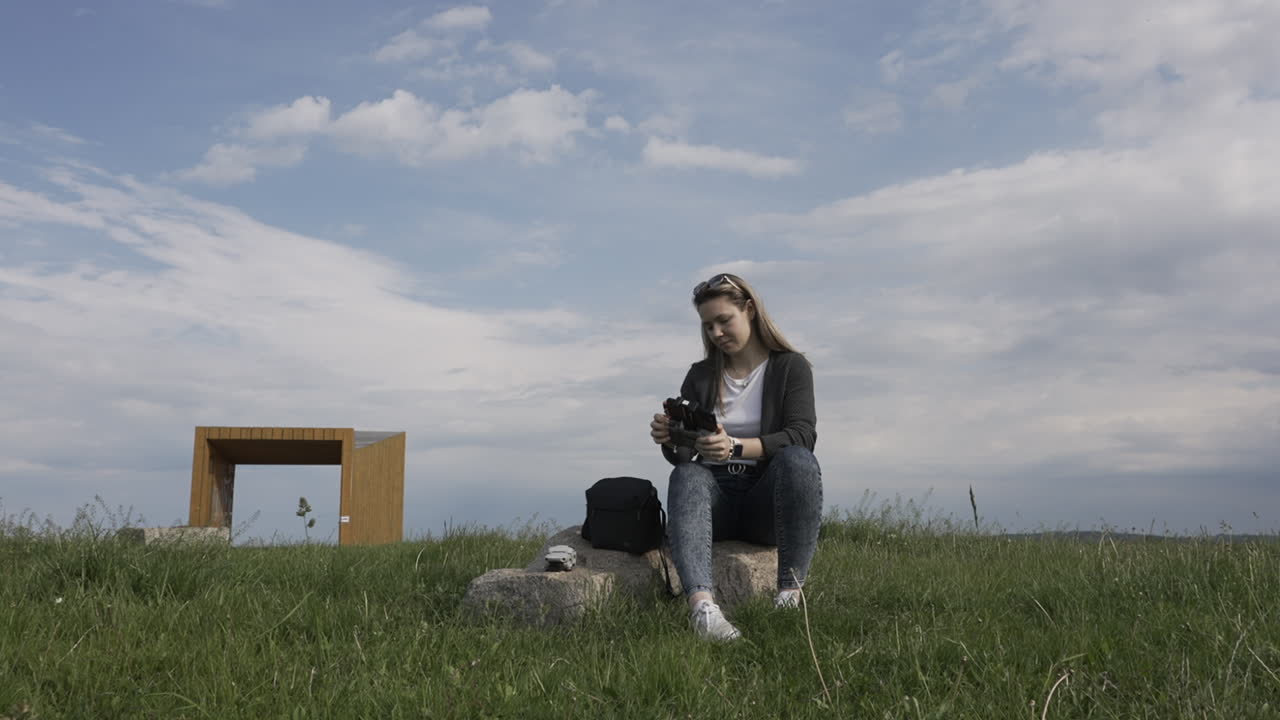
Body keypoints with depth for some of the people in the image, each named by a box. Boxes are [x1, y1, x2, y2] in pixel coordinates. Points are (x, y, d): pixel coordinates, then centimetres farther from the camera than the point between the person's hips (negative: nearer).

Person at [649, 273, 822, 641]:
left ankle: (790, 592, -38)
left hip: (766, 504, -1)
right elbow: (682, 455, 6)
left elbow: (802, 436, -13)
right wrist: (668, 440, -19)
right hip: (717, 497, 2)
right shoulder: (701, 376, 12)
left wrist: (735, 447, -29)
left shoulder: (790, 367, 4)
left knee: (799, 460, -32)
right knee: (686, 477, -32)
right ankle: (701, 604, -55)